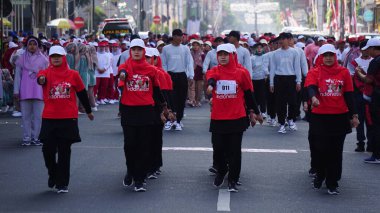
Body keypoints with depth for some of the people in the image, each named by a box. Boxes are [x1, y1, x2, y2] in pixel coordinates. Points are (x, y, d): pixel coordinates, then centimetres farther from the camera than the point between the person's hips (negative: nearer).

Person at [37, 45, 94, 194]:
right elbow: (41, 79, -22)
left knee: (64, 152, 3)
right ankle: (53, 174, 29)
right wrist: (41, 79, -46)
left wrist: (88, 111, 23)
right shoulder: (46, 73, 2)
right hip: (49, 119, 0)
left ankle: (62, 184, 13)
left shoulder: (73, 74, 3)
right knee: (48, 149, 0)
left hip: (68, 119, 0)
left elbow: (82, 93, 13)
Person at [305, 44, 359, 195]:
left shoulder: (344, 72, 5)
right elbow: (311, 87, -19)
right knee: (319, 149, 2)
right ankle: (319, 175, 29)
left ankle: (332, 183, 14)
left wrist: (354, 115, 6)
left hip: (340, 117, 1)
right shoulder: (314, 72, 0)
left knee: (335, 151, 4)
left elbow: (349, 95, 8)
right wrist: (313, 98, -40)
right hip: (319, 117, -1)